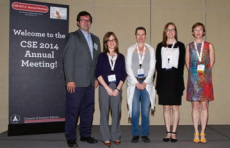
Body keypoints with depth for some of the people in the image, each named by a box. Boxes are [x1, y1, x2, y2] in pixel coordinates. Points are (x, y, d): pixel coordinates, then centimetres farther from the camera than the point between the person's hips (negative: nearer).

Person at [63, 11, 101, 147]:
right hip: (76, 81, -6)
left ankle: (85, 135, 24)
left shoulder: (95, 39, 17)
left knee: (88, 109, 10)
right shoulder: (72, 37, -1)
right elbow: (68, 59, -8)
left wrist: (97, 78, 10)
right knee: (72, 110, 1)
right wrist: (70, 80, -14)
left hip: (90, 82, 6)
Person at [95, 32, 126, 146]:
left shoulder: (121, 57, 8)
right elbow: (98, 73, -2)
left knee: (116, 112, 3)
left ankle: (116, 136, 15)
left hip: (117, 87, 1)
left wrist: (117, 88, -4)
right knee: (104, 112, 2)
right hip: (104, 87, -1)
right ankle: (105, 137, 11)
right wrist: (107, 88, -8)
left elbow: (123, 75, 6)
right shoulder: (102, 56, 4)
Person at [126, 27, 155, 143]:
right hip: (133, 83, 0)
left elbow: (152, 68, 4)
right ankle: (135, 134, 10)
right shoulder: (130, 49, 7)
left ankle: (145, 134, 13)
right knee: (134, 111, -2)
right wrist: (136, 83, -5)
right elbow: (128, 67, 2)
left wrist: (145, 82, -5)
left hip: (146, 83, 1)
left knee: (145, 111, 1)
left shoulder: (151, 49, 9)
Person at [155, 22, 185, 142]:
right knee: (166, 107, 5)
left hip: (175, 79, -1)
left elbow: (181, 64, 1)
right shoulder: (160, 46, 11)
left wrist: (178, 78, -10)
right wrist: (161, 77, -5)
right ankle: (168, 132, 14)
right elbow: (158, 64, 7)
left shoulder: (180, 46, 7)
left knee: (175, 107, 1)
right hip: (163, 80, 2)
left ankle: (174, 133, 9)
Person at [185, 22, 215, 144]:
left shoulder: (209, 45, 8)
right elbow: (187, 62, 11)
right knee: (195, 106, 1)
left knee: (204, 106, -1)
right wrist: (193, 72, 5)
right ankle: (196, 133, 7)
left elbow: (212, 62, 8)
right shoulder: (189, 46, 10)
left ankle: (202, 133, 6)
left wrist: (206, 72, 3)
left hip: (205, 79, 0)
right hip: (193, 78, 0)